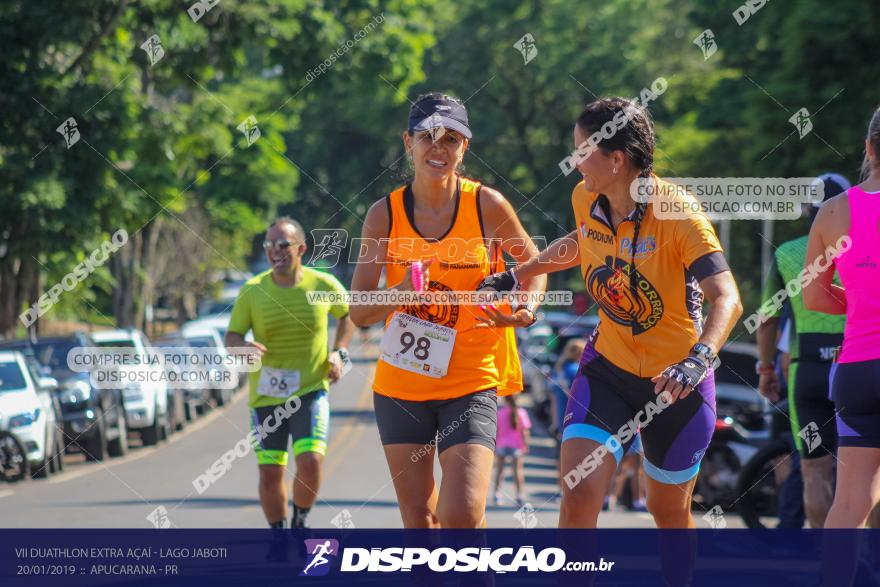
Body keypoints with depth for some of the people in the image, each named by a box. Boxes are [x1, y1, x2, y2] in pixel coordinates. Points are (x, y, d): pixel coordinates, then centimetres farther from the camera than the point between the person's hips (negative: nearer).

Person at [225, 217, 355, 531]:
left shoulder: (324, 285, -5)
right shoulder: (252, 291, -5)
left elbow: (348, 313, 15)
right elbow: (231, 337, -3)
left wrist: (339, 352, 1)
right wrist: (244, 347, -27)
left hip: (311, 390, -1)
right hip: (266, 395, 1)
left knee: (310, 461, -19)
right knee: (270, 473, 0)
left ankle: (301, 521, 9)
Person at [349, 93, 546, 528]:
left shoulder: (486, 205, -6)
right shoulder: (384, 215, -2)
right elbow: (359, 312, 0)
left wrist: (523, 310, -11)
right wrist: (401, 292, -21)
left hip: (470, 381, -2)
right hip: (399, 383, 3)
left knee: (462, 515, -18)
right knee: (418, 520, 9)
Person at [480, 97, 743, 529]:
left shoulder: (678, 214, -23)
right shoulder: (585, 200, -6)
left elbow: (727, 299, -33)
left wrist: (697, 361, -49)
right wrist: (512, 277, 23)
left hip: (677, 383, -4)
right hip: (608, 367, 4)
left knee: (669, 512, 13)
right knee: (578, 497, -16)